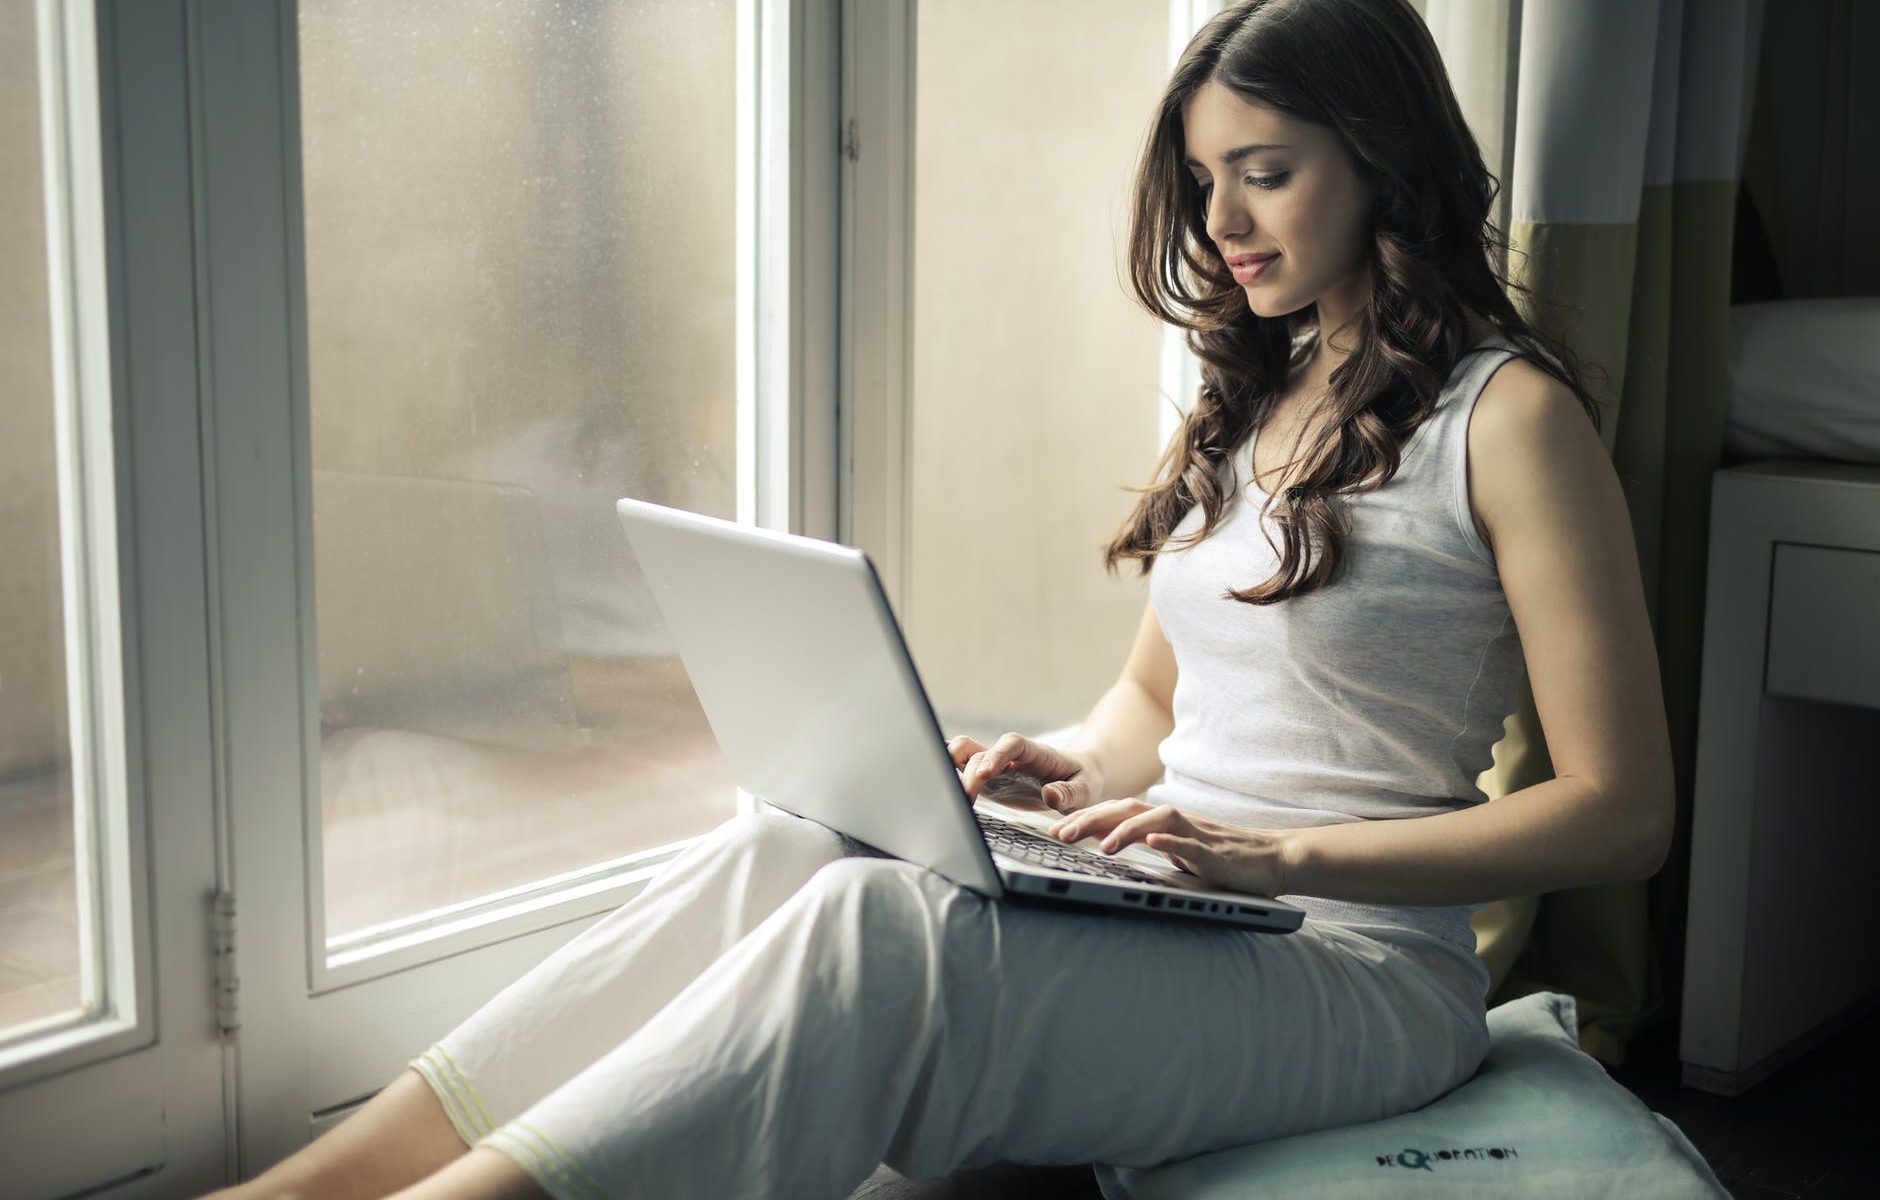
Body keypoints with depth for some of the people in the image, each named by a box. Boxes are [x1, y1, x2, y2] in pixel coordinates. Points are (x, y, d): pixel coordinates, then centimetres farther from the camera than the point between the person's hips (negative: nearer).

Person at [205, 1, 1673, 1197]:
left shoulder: (1508, 416, -7)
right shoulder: (1253, 399, 17)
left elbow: (1622, 812, -11)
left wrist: (1276, 852, -17)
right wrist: (1076, 777, 0)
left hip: (1359, 970, -6)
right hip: (1166, 922, 6)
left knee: (881, 928, -32)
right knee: (776, 856, -20)